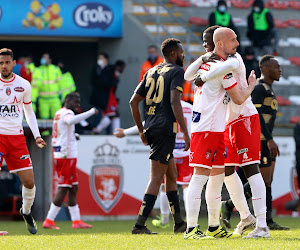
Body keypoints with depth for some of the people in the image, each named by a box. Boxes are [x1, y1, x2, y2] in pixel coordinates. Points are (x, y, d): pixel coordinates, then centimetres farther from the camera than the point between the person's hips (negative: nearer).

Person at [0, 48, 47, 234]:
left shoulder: (24, 85, 6)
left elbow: (29, 112, 18)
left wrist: (37, 135, 10)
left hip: (17, 137, 3)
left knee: (29, 182, 0)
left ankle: (26, 211, 27)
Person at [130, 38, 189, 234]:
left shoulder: (151, 72, 19)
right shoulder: (177, 71, -3)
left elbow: (134, 101, 17)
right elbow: (175, 102, -16)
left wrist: (141, 130, 24)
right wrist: (185, 133, -17)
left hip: (150, 128, 8)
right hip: (165, 129, -8)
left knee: (171, 176, 17)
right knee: (156, 178, -8)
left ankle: (179, 223, 21)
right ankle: (140, 225, -13)